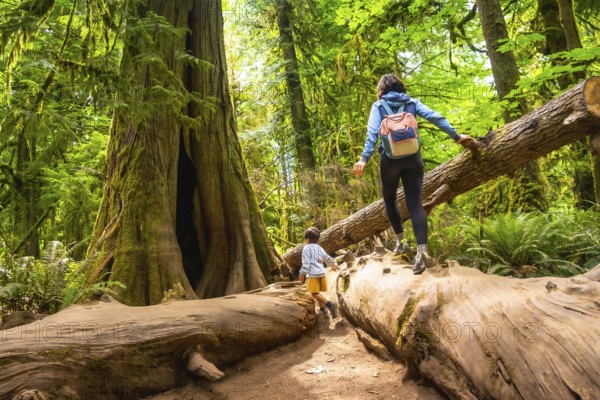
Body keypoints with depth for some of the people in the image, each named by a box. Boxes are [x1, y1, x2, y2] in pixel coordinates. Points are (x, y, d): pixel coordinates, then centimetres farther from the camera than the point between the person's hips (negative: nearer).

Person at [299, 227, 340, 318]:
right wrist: (334, 265, 45)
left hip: (312, 274, -8)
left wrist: (302, 273, -9)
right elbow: (328, 258, 29)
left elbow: (306, 263, -14)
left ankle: (330, 304, -25)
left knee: (314, 293, -9)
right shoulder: (320, 248, 17)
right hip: (321, 273, 8)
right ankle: (322, 309, 18)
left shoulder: (306, 248, -7)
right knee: (318, 292, 17)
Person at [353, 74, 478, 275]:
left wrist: (364, 158, -18)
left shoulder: (378, 106, 5)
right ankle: (421, 249, -17)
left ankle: (401, 241, 22)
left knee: (390, 200, 19)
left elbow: (372, 132, -11)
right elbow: (435, 117, 0)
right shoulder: (412, 102, 11)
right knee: (415, 204, -3)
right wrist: (456, 136, 2)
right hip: (413, 158, 2)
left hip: (390, 159, -1)